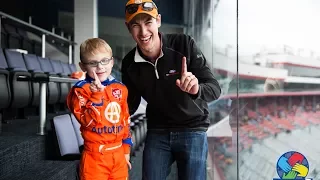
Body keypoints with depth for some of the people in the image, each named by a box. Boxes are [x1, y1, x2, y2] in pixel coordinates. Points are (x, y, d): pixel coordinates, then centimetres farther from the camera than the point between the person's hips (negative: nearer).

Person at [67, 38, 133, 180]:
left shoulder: (120, 88, 7)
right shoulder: (81, 90, -10)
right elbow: (89, 121, -20)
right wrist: (97, 94, -29)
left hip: (118, 154, 5)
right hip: (95, 156, -5)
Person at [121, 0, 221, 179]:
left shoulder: (184, 44, -19)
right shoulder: (130, 63, -8)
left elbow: (214, 89, -19)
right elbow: (130, 105, 5)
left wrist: (196, 89, -41)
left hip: (192, 130, -2)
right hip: (157, 132, 3)